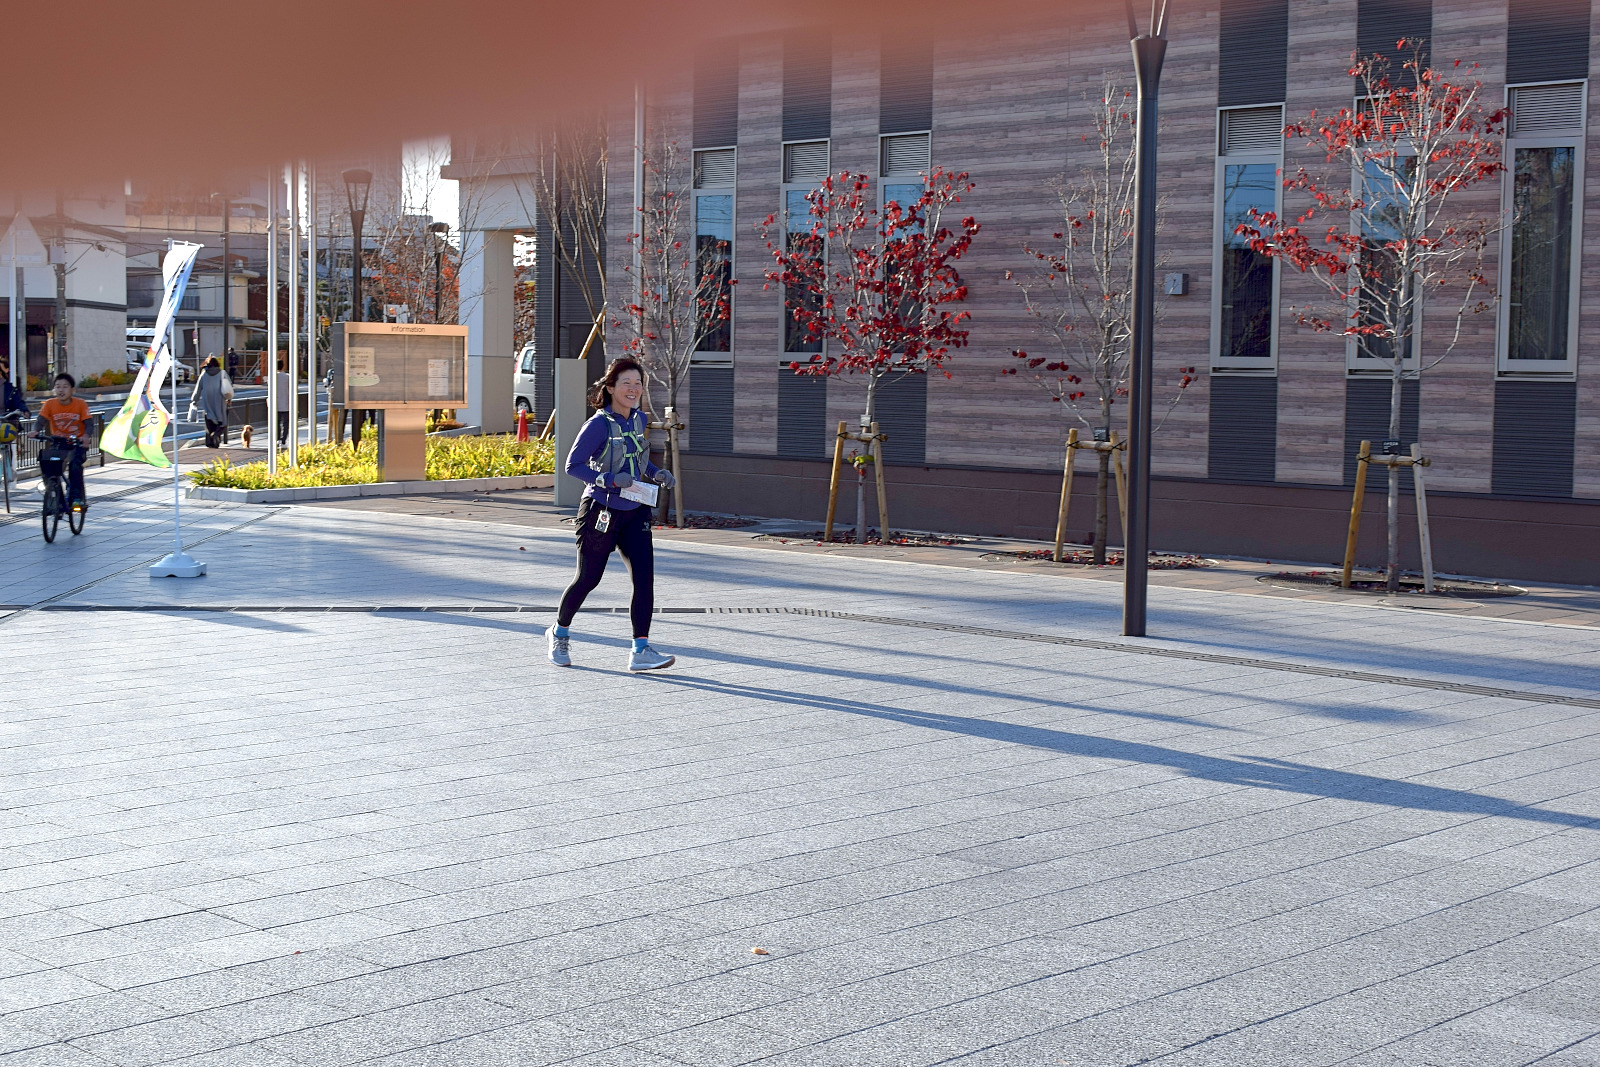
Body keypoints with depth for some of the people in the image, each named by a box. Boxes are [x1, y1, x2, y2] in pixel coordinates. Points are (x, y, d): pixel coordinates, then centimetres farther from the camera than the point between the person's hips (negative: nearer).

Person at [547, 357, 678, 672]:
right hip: (601, 512, -6)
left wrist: (657, 473, 4)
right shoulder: (599, 424, -15)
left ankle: (641, 651, -7)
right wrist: (610, 480, -27)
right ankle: (559, 633, 32)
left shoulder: (639, 419, 6)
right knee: (588, 579, 6)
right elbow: (573, 465, -15)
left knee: (645, 576, -8)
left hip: (634, 512, 6)